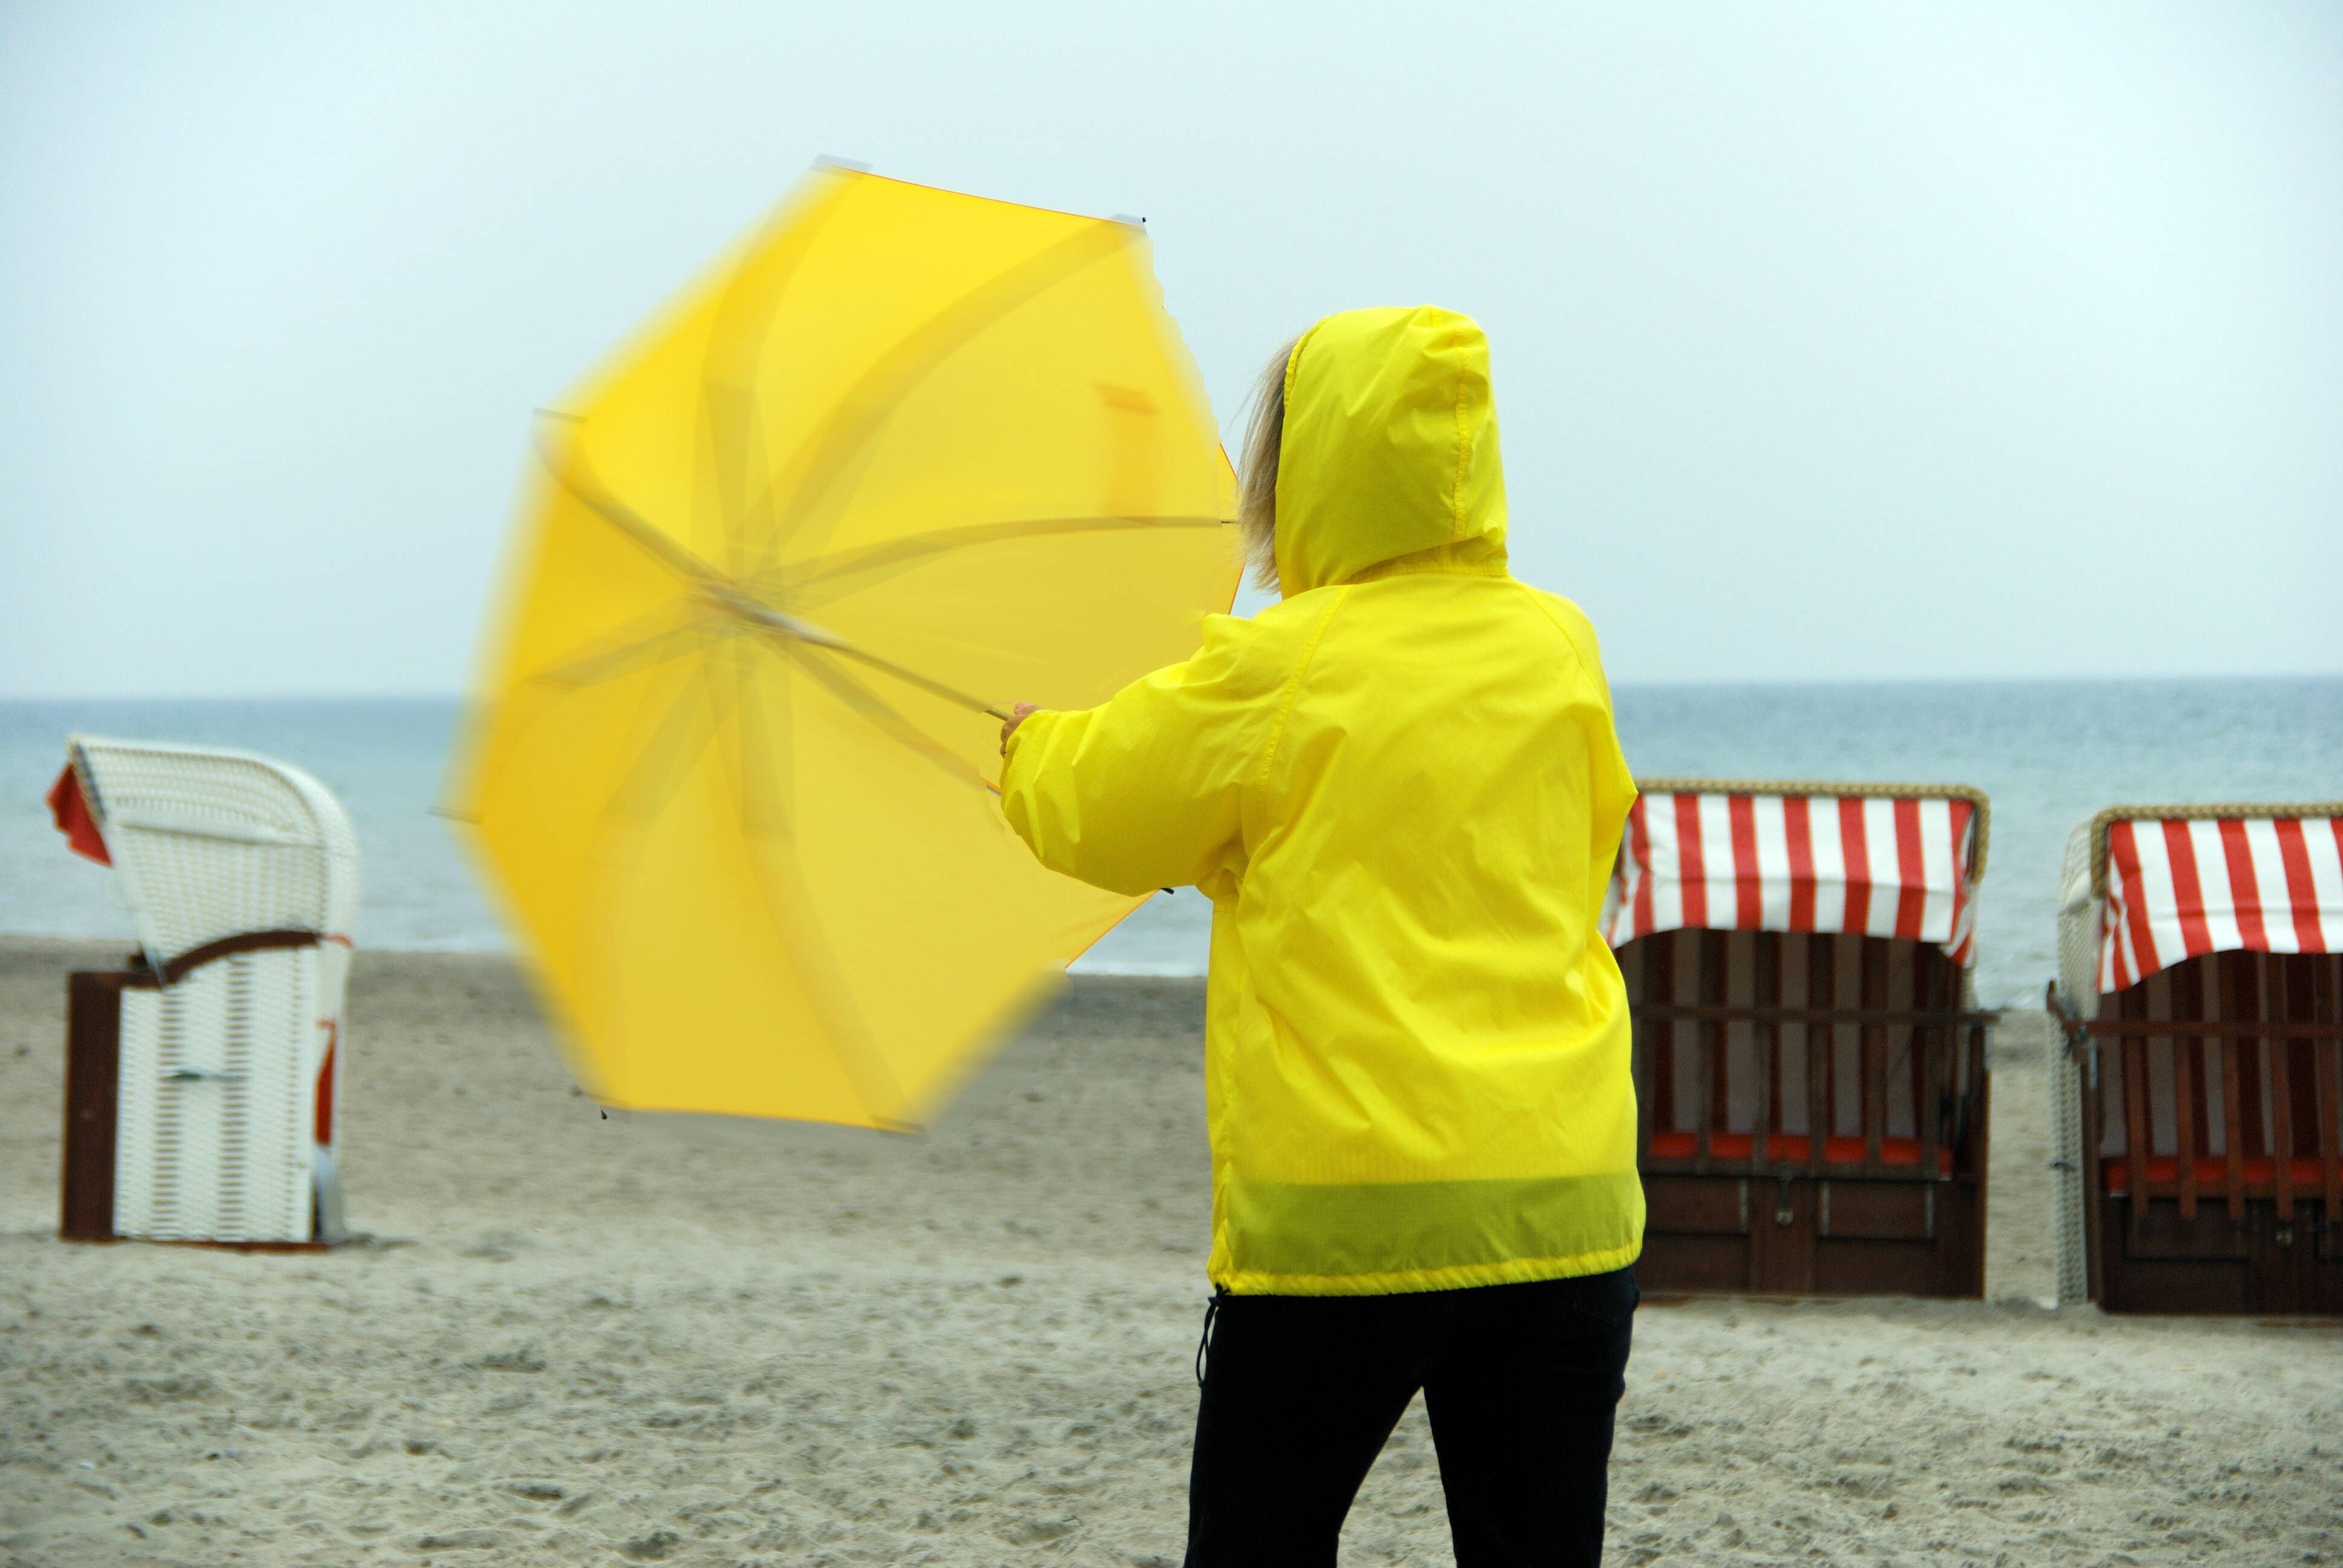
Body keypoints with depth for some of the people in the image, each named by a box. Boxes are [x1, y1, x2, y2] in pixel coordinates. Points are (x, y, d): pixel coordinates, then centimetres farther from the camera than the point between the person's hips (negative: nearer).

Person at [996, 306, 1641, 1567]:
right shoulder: (1560, 649, 6)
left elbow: (1090, 814, 7)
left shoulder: (1275, 673, -6)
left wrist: (1026, 739, 30)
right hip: (1562, 1203, 4)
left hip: (1340, 1212, -4)